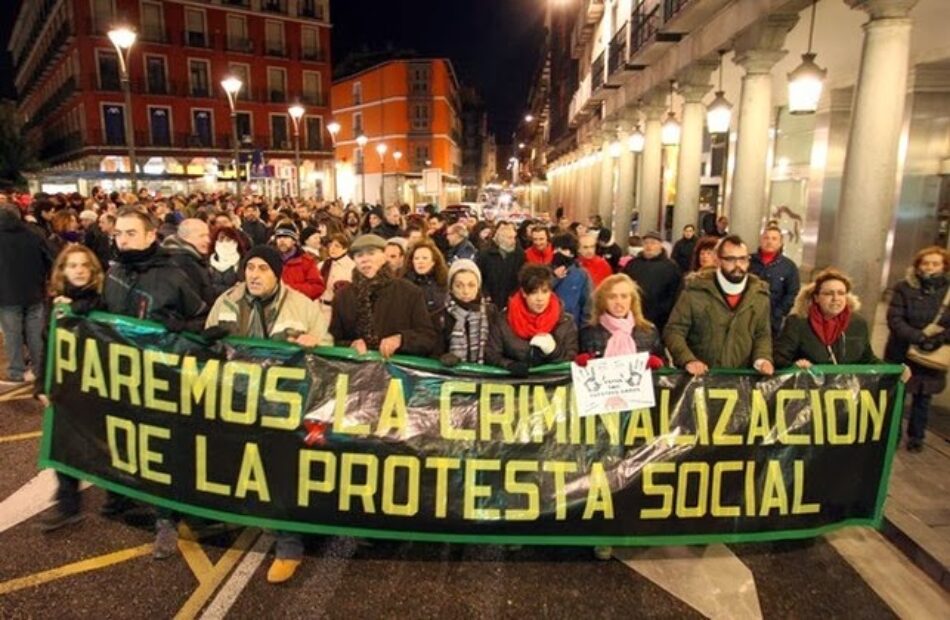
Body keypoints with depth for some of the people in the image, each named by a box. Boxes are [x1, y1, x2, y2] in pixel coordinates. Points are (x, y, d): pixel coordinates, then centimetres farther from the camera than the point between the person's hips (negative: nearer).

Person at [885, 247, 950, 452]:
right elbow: (894, 319, -13)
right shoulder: (904, 287, -7)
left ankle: (916, 437, 28)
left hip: (933, 357, 2)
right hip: (902, 352, -2)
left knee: (923, 399, 13)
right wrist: (919, 337, -24)